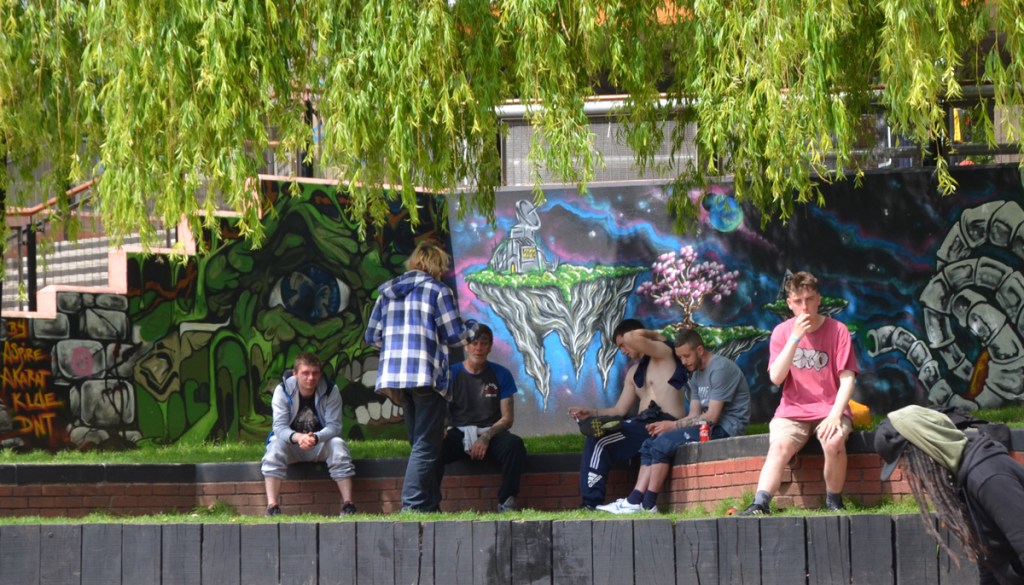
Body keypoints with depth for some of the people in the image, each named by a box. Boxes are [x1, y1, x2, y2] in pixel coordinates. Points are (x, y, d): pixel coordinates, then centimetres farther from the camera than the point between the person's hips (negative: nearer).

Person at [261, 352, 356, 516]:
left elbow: (334, 425, -19)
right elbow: (280, 427, -21)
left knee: (338, 444, -30)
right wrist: (298, 438, -44)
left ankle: (348, 505, -30)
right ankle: (272, 507, -37)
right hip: (291, 442, 0)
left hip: (321, 443, 0)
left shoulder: (331, 391, -13)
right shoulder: (283, 391, -14)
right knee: (275, 447, -32)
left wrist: (315, 438, -41)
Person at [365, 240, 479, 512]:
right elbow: (455, 335, -1)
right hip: (427, 376, -6)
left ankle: (430, 505, 14)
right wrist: (473, 327, 19)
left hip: (392, 375, 6)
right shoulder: (437, 290, -2)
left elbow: (372, 336, 16)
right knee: (426, 446, -6)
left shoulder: (387, 292, 15)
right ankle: (413, 505, -16)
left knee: (421, 444, 16)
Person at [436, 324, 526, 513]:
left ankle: (506, 503, -24)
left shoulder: (501, 375, 8)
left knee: (514, 445, -33)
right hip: (459, 433, -1)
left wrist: (486, 437, -14)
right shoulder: (451, 374, 6)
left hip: (490, 435, 1)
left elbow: (507, 418, 4)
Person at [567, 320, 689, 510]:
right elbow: (620, 410, 20)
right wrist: (591, 413, 6)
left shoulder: (663, 351, -1)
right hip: (644, 423, 9)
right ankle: (590, 502, -8)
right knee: (595, 440, -3)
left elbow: (631, 338, -21)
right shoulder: (634, 372, 24)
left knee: (600, 442, -17)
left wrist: (652, 334, 0)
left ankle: (593, 501, -15)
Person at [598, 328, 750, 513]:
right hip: (710, 426, 10)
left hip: (726, 427, -10)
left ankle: (648, 505, -16)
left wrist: (673, 425, -15)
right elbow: (694, 414, 11)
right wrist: (664, 425, -6)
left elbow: (711, 416, -19)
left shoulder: (720, 368, -14)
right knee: (649, 445, -1)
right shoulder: (697, 375, 17)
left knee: (663, 443, -21)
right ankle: (634, 501, -13)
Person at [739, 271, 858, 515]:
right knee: (779, 445, -30)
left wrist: (835, 414, -21)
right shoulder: (782, 332, 4)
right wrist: (795, 338, -16)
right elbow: (776, 377, -8)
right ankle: (760, 505, -39)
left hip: (830, 410, -1)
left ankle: (834, 503, -14)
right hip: (792, 411, 1)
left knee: (834, 442, -33)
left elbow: (847, 378, -6)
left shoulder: (837, 330, -1)